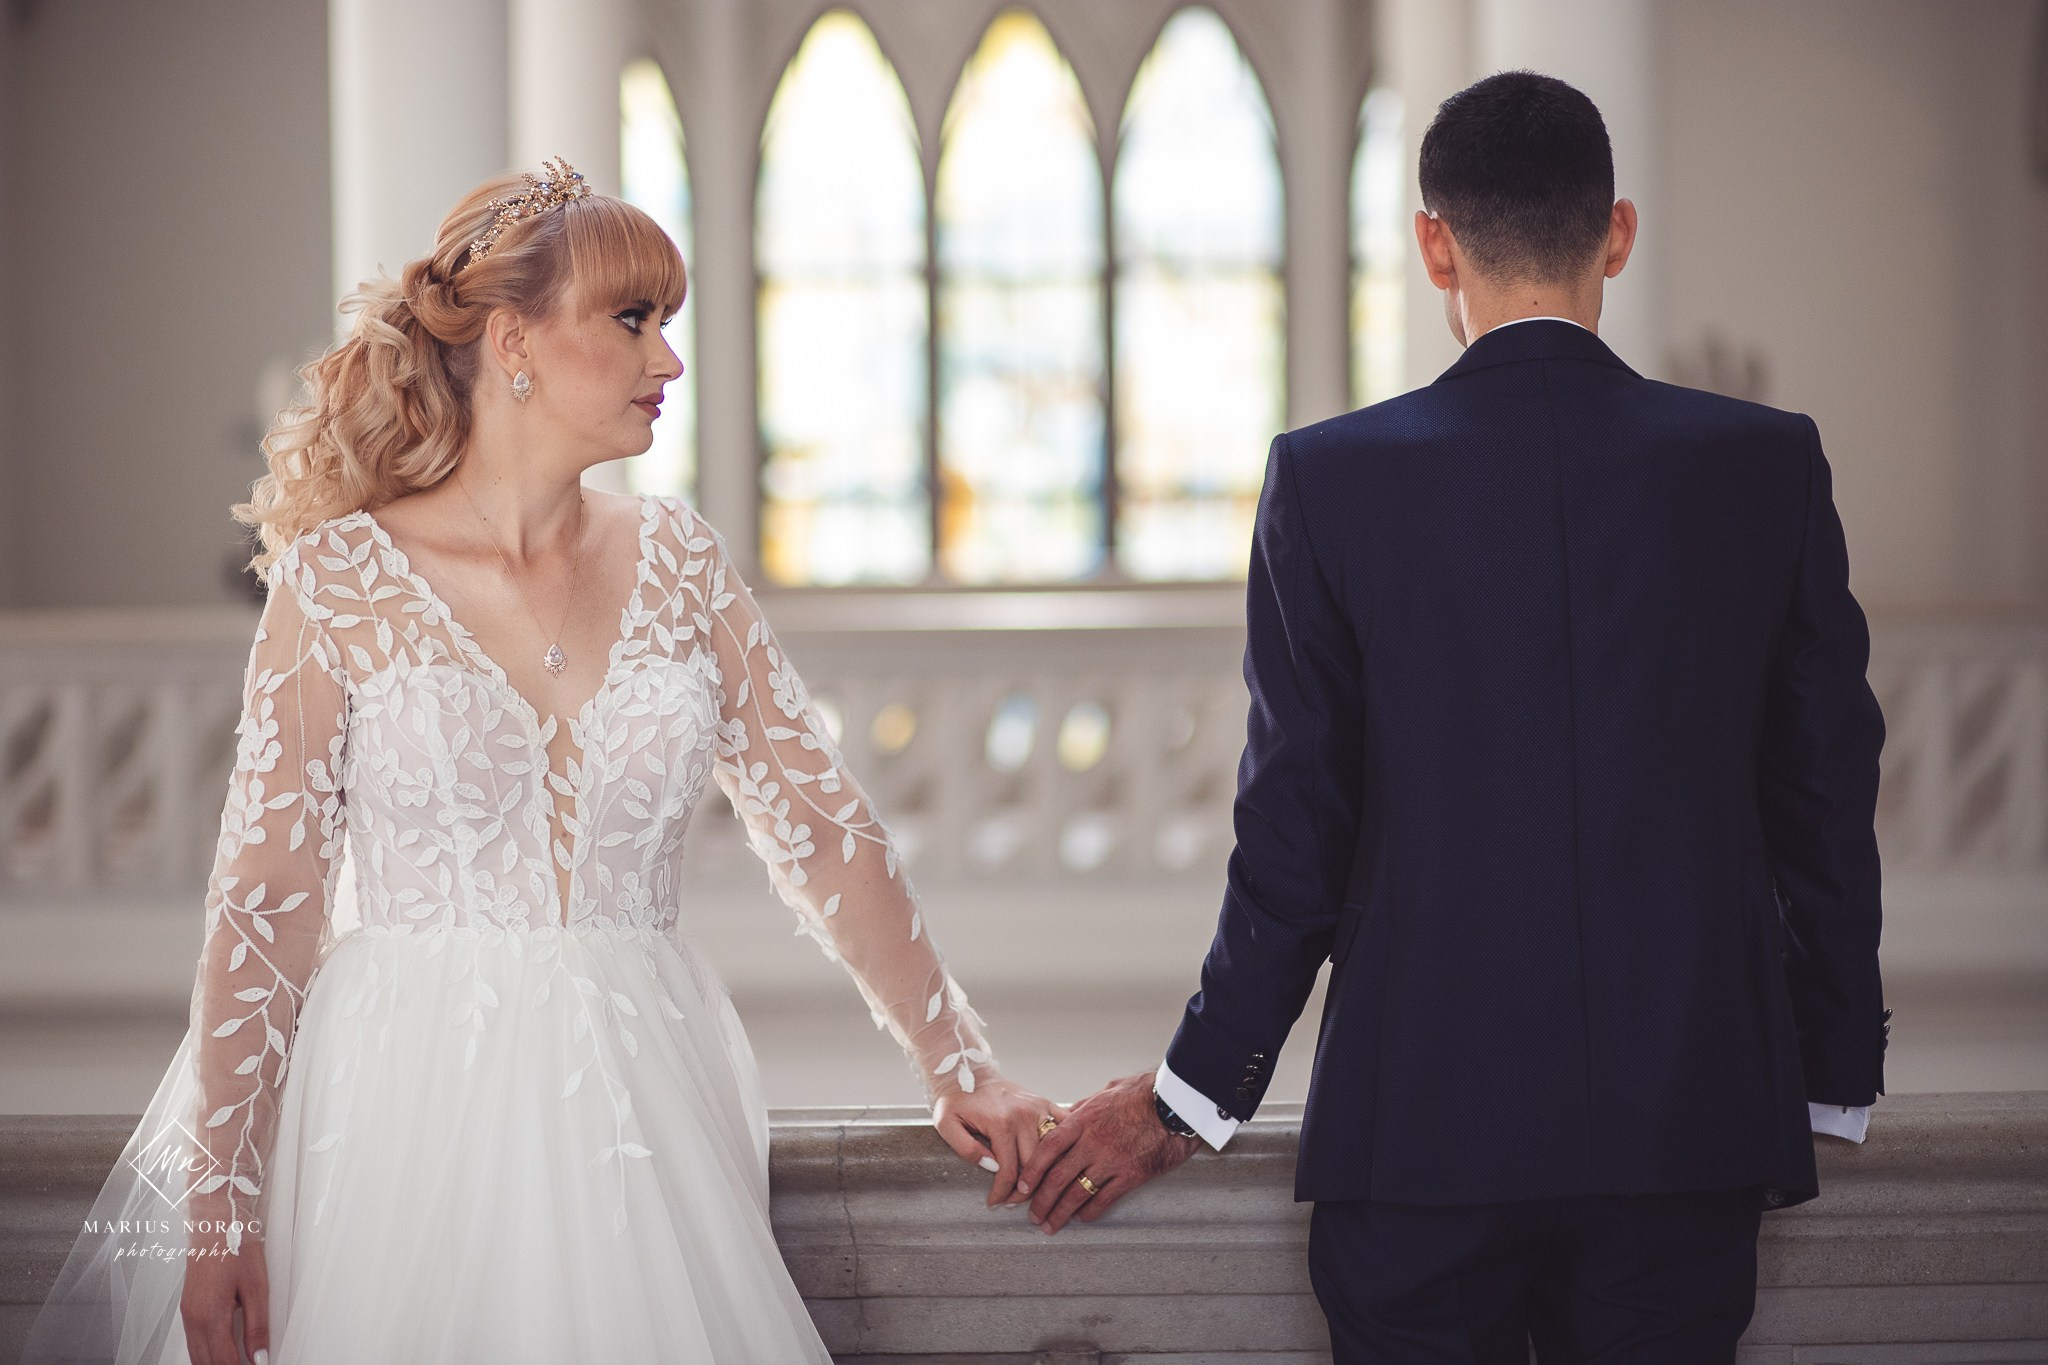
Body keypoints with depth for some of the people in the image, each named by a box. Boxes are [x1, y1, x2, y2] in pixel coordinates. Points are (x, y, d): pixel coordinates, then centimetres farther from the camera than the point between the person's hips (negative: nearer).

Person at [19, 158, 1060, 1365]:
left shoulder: (676, 565, 7)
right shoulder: (340, 579, -4)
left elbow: (824, 826, 9)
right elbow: (268, 901, -5)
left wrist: (958, 1067, 5)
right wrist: (220, 1208, -9)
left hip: (633, 1118, 3)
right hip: (409, 1120, -3)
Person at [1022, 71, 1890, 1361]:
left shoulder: (1329, 480, -5)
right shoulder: (1768, 465, -1)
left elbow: (1295, 830, -3)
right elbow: (1826, 803, 4)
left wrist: (1191, 1097, 8)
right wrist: (1835, 1074, 15)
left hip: (1424, 1119, -1)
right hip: (1695, 1116, 1)